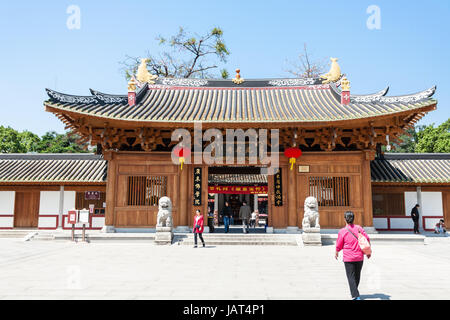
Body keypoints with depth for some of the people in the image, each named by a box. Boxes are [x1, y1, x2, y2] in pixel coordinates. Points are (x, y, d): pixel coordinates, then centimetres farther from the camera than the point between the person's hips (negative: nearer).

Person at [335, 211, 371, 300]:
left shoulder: (342, 231, -11)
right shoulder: (359, 228, -4)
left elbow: (339, 246, -5)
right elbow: (367, 239, -2)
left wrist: (336, 253, 15)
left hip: (348, 258, -3)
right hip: (359, 257, 4)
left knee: (351, 277, 2)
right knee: (357, 275, 20)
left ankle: (355, 296, -8)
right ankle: (354, 291, 37)